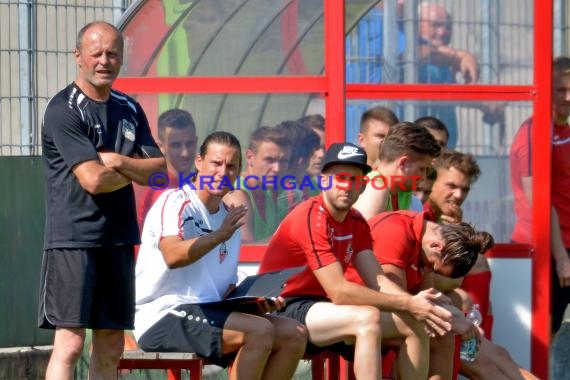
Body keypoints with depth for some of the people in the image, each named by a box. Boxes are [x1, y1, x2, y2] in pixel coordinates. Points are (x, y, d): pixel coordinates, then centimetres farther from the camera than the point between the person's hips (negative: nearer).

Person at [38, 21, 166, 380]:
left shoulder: (130, 110, 14)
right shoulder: (64, 110, -8)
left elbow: (164, 171, 7)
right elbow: (94, 180, -16)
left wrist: (118, 161, -9)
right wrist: (137, 170, 0)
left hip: (118, 239, 7)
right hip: (73, 239, -7)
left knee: (111, 347, 7)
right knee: (70, 343, -12)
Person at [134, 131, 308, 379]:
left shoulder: (229, 217, 20)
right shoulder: (174, 202, -6)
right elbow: (173, 256, -26)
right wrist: (220, 236, -26)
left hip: (211, 312, 9)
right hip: (164, 316, -9)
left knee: (294, 334, -4)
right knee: (259, 330, -26)